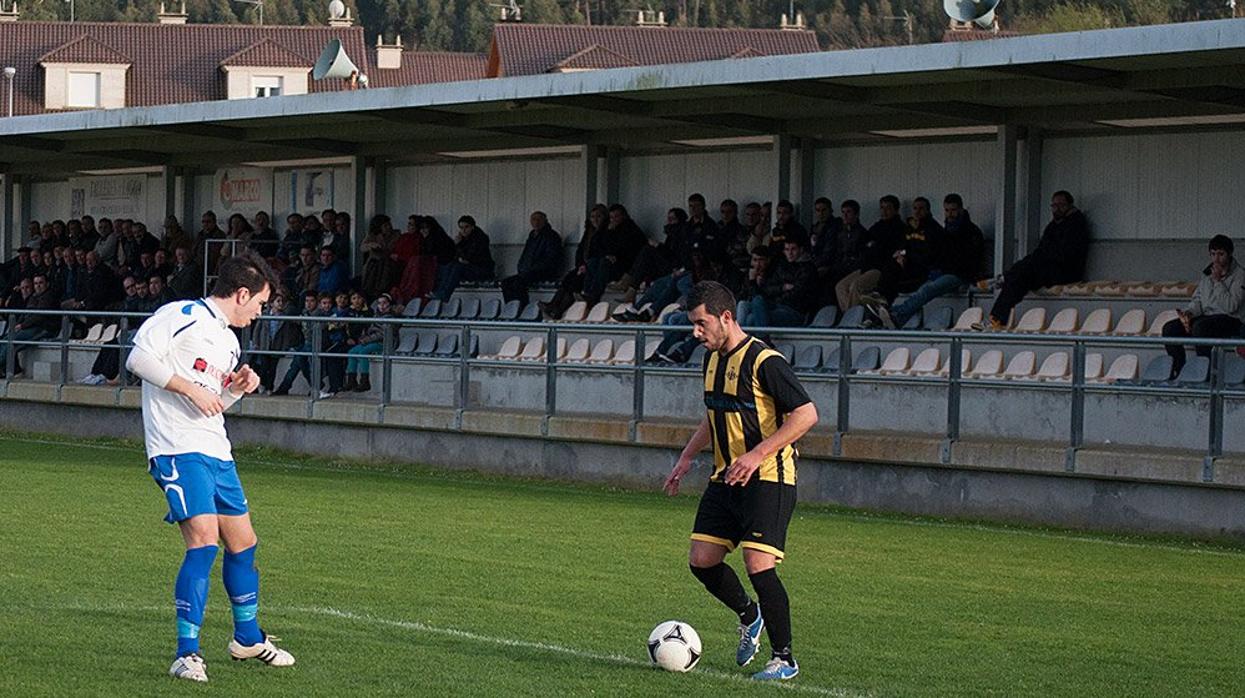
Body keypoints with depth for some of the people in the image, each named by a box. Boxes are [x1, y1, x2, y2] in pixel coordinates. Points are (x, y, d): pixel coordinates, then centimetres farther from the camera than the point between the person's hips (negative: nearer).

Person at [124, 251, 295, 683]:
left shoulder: (229, 342, 21)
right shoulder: (183, 316, -6)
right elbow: (139, 358, -17)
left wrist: (237, 389, 10)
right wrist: (191, 388, -17)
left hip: (216, 453, 9)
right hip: (178, 450, -9)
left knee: (242, 542, 15)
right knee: (204, 540, -20)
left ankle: (248, 639, 36)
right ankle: (187, 655, -17)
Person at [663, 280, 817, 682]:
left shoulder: (764, 362, -17)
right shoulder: (713, 359, 11)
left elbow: (806, 414, -20)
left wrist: (758, 455, -25)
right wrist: (686, 458, 19)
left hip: (768, 479, -8)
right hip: (726, 478, 8)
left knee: (759, 565, -15)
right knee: (701, 560, 4)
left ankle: (784, 659, -3)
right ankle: (749, 616, 30)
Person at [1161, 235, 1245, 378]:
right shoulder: (1208, 273, 15)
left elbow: (1231, 306, -17)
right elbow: (1197, 299, 17)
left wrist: (1218, 281, -15)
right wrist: (1189, 312, -5)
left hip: (1228, 319, -7)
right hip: (1205, 317, 7)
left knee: (1200, 326, -38)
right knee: (1169, 328, -13)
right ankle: (1178, 372, -9)